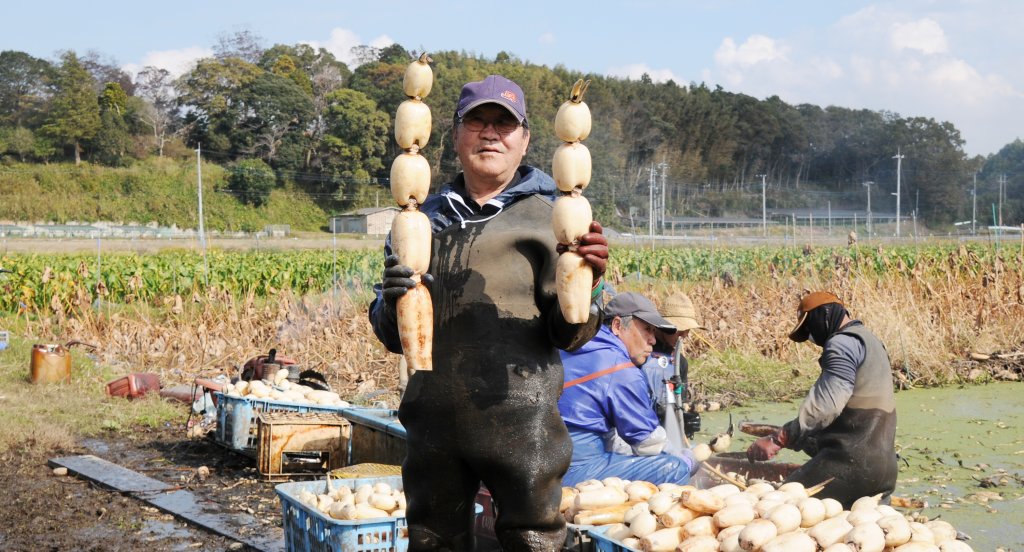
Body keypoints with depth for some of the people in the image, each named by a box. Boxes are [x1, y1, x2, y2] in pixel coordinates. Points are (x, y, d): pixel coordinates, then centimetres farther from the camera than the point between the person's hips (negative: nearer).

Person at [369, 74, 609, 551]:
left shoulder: (549, 215, 2)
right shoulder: (427, 217, 13)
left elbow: (568, 335, -2)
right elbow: (393, 337, 15)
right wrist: (392, 303, -8)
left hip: (520, 425, -4)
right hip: (434, 421, 4)